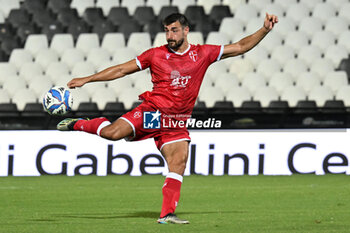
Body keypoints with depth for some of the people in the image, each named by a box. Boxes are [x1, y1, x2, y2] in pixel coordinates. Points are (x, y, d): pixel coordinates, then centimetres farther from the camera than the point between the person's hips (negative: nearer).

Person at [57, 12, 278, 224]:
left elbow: (240, 47, 11)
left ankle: (167, 214, -11)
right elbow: (122, 70, 9)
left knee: (180, 161, -15)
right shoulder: (156, 55, 4)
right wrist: (86, 79, 7)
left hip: (177, 123, 2)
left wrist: (264, 30, 1)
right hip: (152, 111, -2)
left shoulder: (203, 53, 7)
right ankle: (77, 124, 6)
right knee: (113, 132, -22)